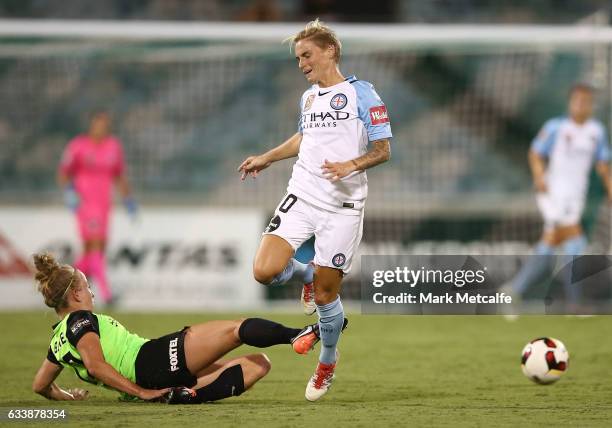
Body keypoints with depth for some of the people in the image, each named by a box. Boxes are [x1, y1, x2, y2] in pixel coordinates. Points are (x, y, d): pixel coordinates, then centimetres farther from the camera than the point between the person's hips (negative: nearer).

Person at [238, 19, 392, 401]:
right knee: (265, 271, -13)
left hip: (342, 207, -5)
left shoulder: (361, 94, -7)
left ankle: (327, 363, 24)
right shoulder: (308, 97, 13)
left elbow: (383, 150, -8)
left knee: (326, 295, -1)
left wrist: (351, 165, -25)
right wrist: (266, 159, 33)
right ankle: (306, 274, 21)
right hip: (301, 197, 5)